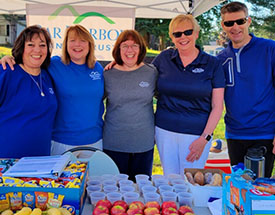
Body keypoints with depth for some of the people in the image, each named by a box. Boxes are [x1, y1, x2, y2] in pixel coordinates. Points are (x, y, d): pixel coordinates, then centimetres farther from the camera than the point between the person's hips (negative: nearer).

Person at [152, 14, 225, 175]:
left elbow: (217, 106, -3)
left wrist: (205, 139, -10)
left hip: (196, 134, -2)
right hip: (164, 131, 2)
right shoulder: (164, 58, 4)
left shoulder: (213, 64, -2)